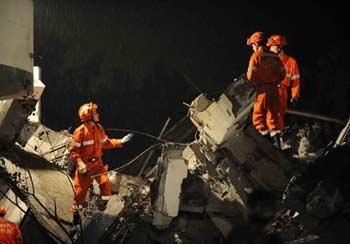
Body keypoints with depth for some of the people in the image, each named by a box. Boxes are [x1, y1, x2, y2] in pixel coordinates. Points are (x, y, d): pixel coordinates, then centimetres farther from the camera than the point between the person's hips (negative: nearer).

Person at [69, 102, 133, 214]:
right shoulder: (80, 132, -18)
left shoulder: (99, 128, 1)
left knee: (106, 183, -13)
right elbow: (73, 150, -15)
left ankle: (103, 205, 6)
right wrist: (80, 164, -26)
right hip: (84, 165, -5)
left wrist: (120, 142, 5)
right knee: (81, 189, 2)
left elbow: (106, 143, 14)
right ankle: (75, 213, 21)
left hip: (97, 163, 5)